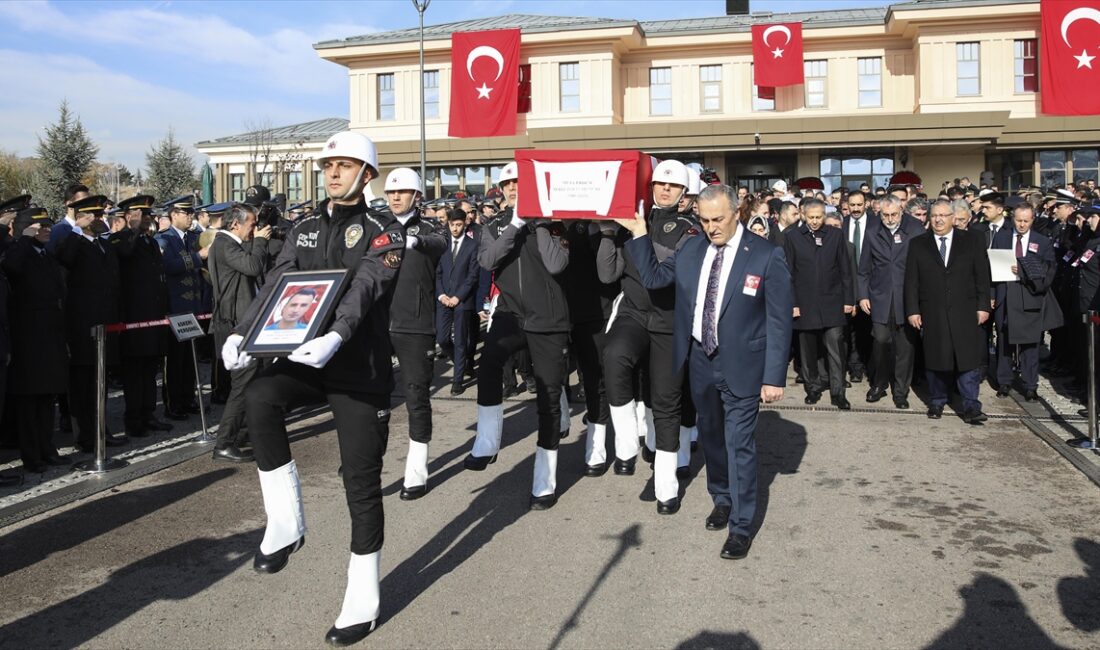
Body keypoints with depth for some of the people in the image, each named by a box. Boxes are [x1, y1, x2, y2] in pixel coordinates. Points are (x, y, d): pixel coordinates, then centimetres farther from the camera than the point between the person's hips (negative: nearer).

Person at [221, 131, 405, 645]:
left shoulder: (384, 231, -4)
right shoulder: (304, 230, 12)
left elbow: (365, 288, -22)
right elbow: (274, 287, 3)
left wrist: (335, 337, -40)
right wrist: (240, 335, -14)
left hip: (362, 367, -4)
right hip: (307, 360, 4)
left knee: (361, 481, 0)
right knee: (259, 394, -29)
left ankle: (362, 601, 16)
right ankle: (286, 523, -13)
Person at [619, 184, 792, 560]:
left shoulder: (766, 256, -12)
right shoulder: (691, 250, 2)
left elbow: (779, 320, -11)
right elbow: (652, 278, 9)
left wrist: (774, 376, -13)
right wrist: (639, 235, 0)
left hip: (741, 364, -5)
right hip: (700, 360, 5)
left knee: (739, 444, 0)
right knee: (710, 436, 19)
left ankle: (741, 526, 14)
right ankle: (721, 499, 42)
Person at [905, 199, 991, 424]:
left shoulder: (973, 240, 7)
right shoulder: (918, 244, 7)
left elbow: (982, 276, 5)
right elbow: (911, 281, 4)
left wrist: (983, 306, -2)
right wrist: (912, 310, -3)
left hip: (965, 312, -1)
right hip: (932, 314, 1)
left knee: (968, 359, -3)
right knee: (935, 360, 7)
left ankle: (971, 407, 2)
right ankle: (937, 402, 20)